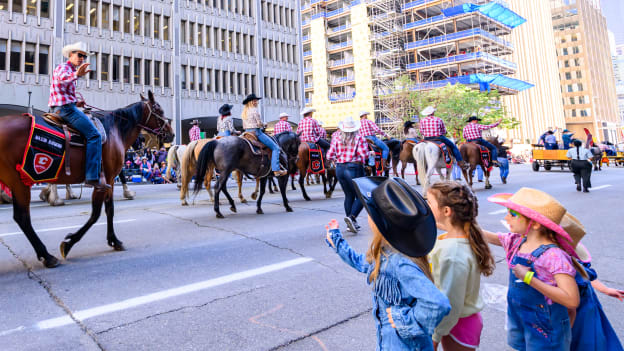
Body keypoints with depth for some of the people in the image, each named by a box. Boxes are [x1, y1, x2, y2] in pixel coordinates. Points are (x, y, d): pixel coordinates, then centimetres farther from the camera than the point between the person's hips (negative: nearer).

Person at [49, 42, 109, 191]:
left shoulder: (71, 71, 25)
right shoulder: (63, 67, -4)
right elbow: (62, 78, -31)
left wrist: (76, 103, 16)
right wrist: (76, 75, -51)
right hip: (66, 108, -11)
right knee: (94, 135, -20)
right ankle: (92, 177, -29)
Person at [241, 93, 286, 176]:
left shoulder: (244, 112, 16)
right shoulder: (254, 110, -9)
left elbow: (244, 126, 18)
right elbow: (259, 123, -15)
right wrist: (264, 125, 4)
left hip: (247, 132, 9)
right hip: (256, 132, -9)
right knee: (275, 148, -7)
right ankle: (276, 170, -18)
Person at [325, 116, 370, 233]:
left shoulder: (336, 137, 2)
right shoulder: (359, 138, -7)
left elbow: (330, 156, -1)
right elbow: (364, 155, -15)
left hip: (339, 168, 5)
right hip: (354, 168, -5)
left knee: (349, 195, 16)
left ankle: (350, 223, 19)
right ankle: (351, 217, -17)